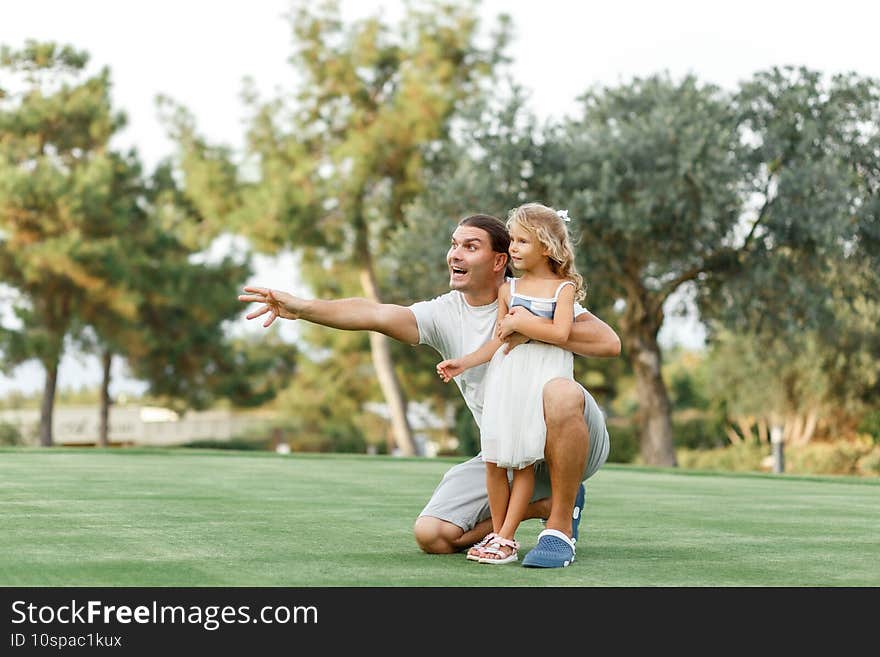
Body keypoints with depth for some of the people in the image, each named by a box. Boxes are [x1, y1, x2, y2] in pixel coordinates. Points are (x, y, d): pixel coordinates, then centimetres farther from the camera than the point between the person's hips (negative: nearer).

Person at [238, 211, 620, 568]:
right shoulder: (444, 314, -1)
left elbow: (609, 343, -17)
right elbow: (376, 315, -20)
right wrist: (302, 307, -36)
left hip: (577, 439, -4)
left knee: (559, 392, -40)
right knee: (431, 535, -12)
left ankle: (560, 527, -20)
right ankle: (545, 504, 7)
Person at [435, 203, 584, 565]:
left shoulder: (563, 287, 2)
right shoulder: (508, 289, 12)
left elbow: (560, 332, -14)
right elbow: (498, 342, 9)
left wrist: (518, 323, -12)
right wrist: (464, 362, -2)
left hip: (542, 377, -3)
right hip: (506, 373, 3)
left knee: (524, 459, -3)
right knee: (494, 459, -1)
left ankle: (506, 539, -1)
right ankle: (497, 533, 12)